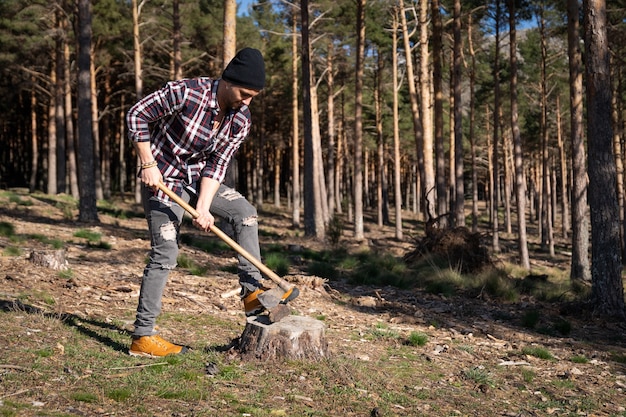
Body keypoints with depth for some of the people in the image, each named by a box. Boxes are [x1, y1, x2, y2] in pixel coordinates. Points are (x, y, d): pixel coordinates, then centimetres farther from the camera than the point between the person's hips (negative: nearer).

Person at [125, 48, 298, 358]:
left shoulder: (241, 120, -6)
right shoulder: (186, 92, -24)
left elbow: (217, 166, -7)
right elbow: (137, 115, -16)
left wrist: (203, 208, -19)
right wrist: (148, 164, -19)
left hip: (197, 179, 7)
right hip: (162, 179, -7)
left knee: (244, 211, -4)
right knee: (165, 252, -12)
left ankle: (252, 291, 2)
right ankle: (142, 337, -6)